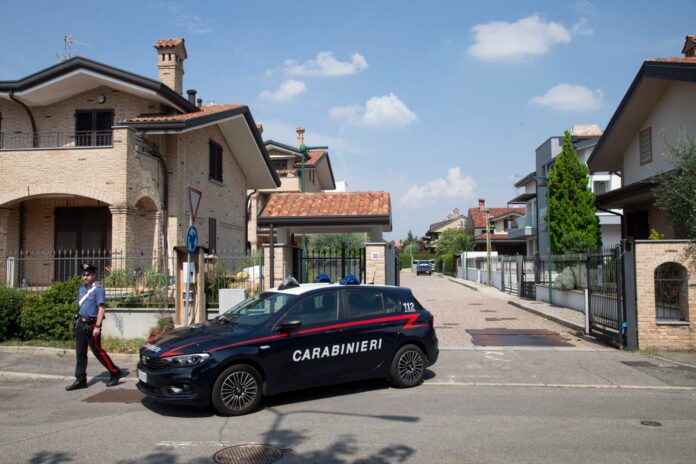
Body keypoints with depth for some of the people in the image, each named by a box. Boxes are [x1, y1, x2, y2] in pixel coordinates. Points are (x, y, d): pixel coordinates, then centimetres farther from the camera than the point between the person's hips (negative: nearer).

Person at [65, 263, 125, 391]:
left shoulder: (98, 289, -12)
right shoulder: (81, 289, 12)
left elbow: (101, 308, -18)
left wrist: (97, 326, -24)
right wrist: (78, 321, 15)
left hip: (91, 324, -8)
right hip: (80, 323, 8)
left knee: (97, 351, -2)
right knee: (80, 353, 9)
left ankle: (115, 373, 10)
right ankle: (80, 380, 16)